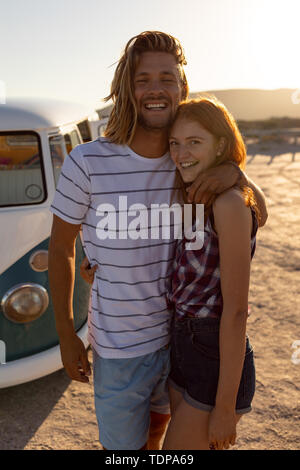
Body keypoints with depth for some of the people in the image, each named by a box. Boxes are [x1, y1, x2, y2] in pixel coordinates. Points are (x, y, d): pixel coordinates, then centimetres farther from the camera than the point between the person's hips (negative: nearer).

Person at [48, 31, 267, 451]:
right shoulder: (87, 163, -19)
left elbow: (259, 214, 1)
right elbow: (60, 248, -7)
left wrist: (235, 172, -22)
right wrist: (66, 335, -4)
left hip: (180, 335, 4)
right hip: (120, 348, -4)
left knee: (157, 429, 29)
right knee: (122, 444, 17)